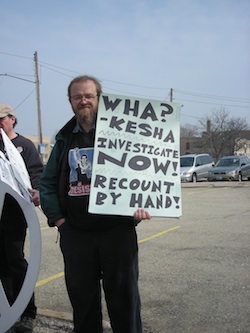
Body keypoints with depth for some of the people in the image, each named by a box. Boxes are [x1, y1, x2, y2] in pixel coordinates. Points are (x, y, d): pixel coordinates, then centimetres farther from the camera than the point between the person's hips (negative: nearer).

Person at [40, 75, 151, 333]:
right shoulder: (65, 138, 12)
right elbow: (47, 181, 12)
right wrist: (55, 215, -1)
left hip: (117, 228, -3)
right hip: (75, 233, 4)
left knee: (123, 294, 8)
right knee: (81, 296, 14)